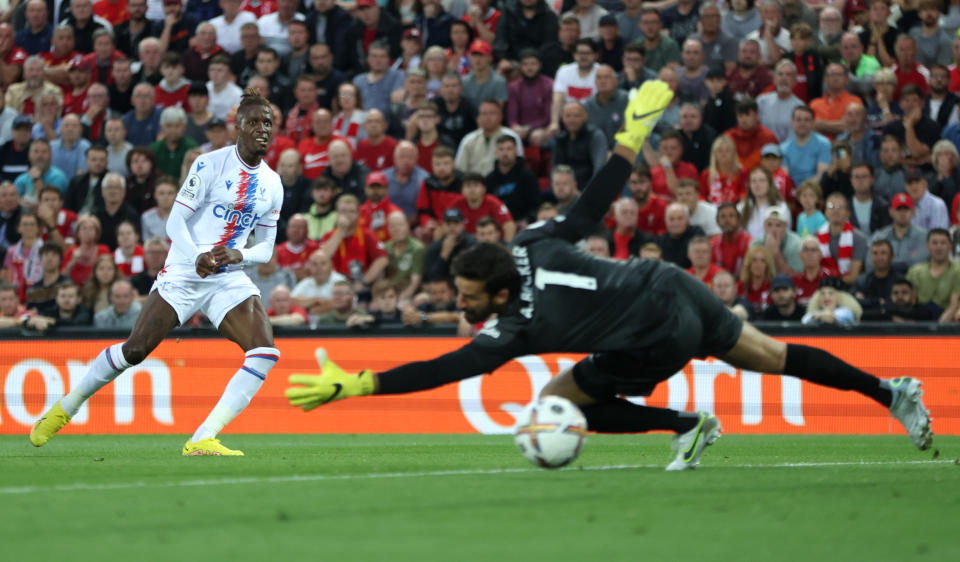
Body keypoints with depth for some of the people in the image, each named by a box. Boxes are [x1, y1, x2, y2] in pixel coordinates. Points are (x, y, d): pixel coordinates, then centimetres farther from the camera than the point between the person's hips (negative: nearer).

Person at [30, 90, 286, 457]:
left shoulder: (272, 184, 8)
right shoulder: (211, 165, -9)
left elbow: (265, 248, 12)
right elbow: (175, 223, -11)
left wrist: (239, 255, -10)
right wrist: (197, 258, -28)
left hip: (228, 280, 4)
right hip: (182, 274, -4)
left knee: (265, 352, -18)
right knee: (135, 350, -6)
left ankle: (202, 440, -21)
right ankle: (65, 408, 19)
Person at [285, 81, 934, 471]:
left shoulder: (519, 326, -22)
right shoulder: (535, 244, -4)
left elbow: (447, 369, -28)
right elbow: (595, 203, -1)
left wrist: (352, 384, -33)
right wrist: (634, 135, 9)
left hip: (659, 337, -8)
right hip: (674, 284, 8)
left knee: (560, 401, 2)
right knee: (769, 355, 21)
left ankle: (688, 426, 6)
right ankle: (891, 391, 26)